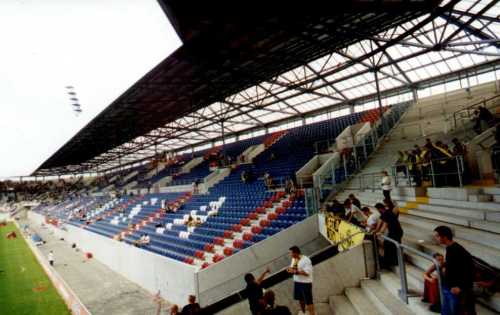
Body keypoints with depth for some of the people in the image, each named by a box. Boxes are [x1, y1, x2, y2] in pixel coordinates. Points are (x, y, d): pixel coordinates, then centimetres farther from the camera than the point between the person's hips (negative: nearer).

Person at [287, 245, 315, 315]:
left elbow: (307, 273, -26)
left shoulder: (306, 260, -23)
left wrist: (295, 271, -28)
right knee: (300, 299, 23)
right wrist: (290, 269, -14)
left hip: (305, 283, -8)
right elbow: (293, 268, 11)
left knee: (308, 301, 2)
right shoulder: (294, 259, 1)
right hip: (297, 282, 8)